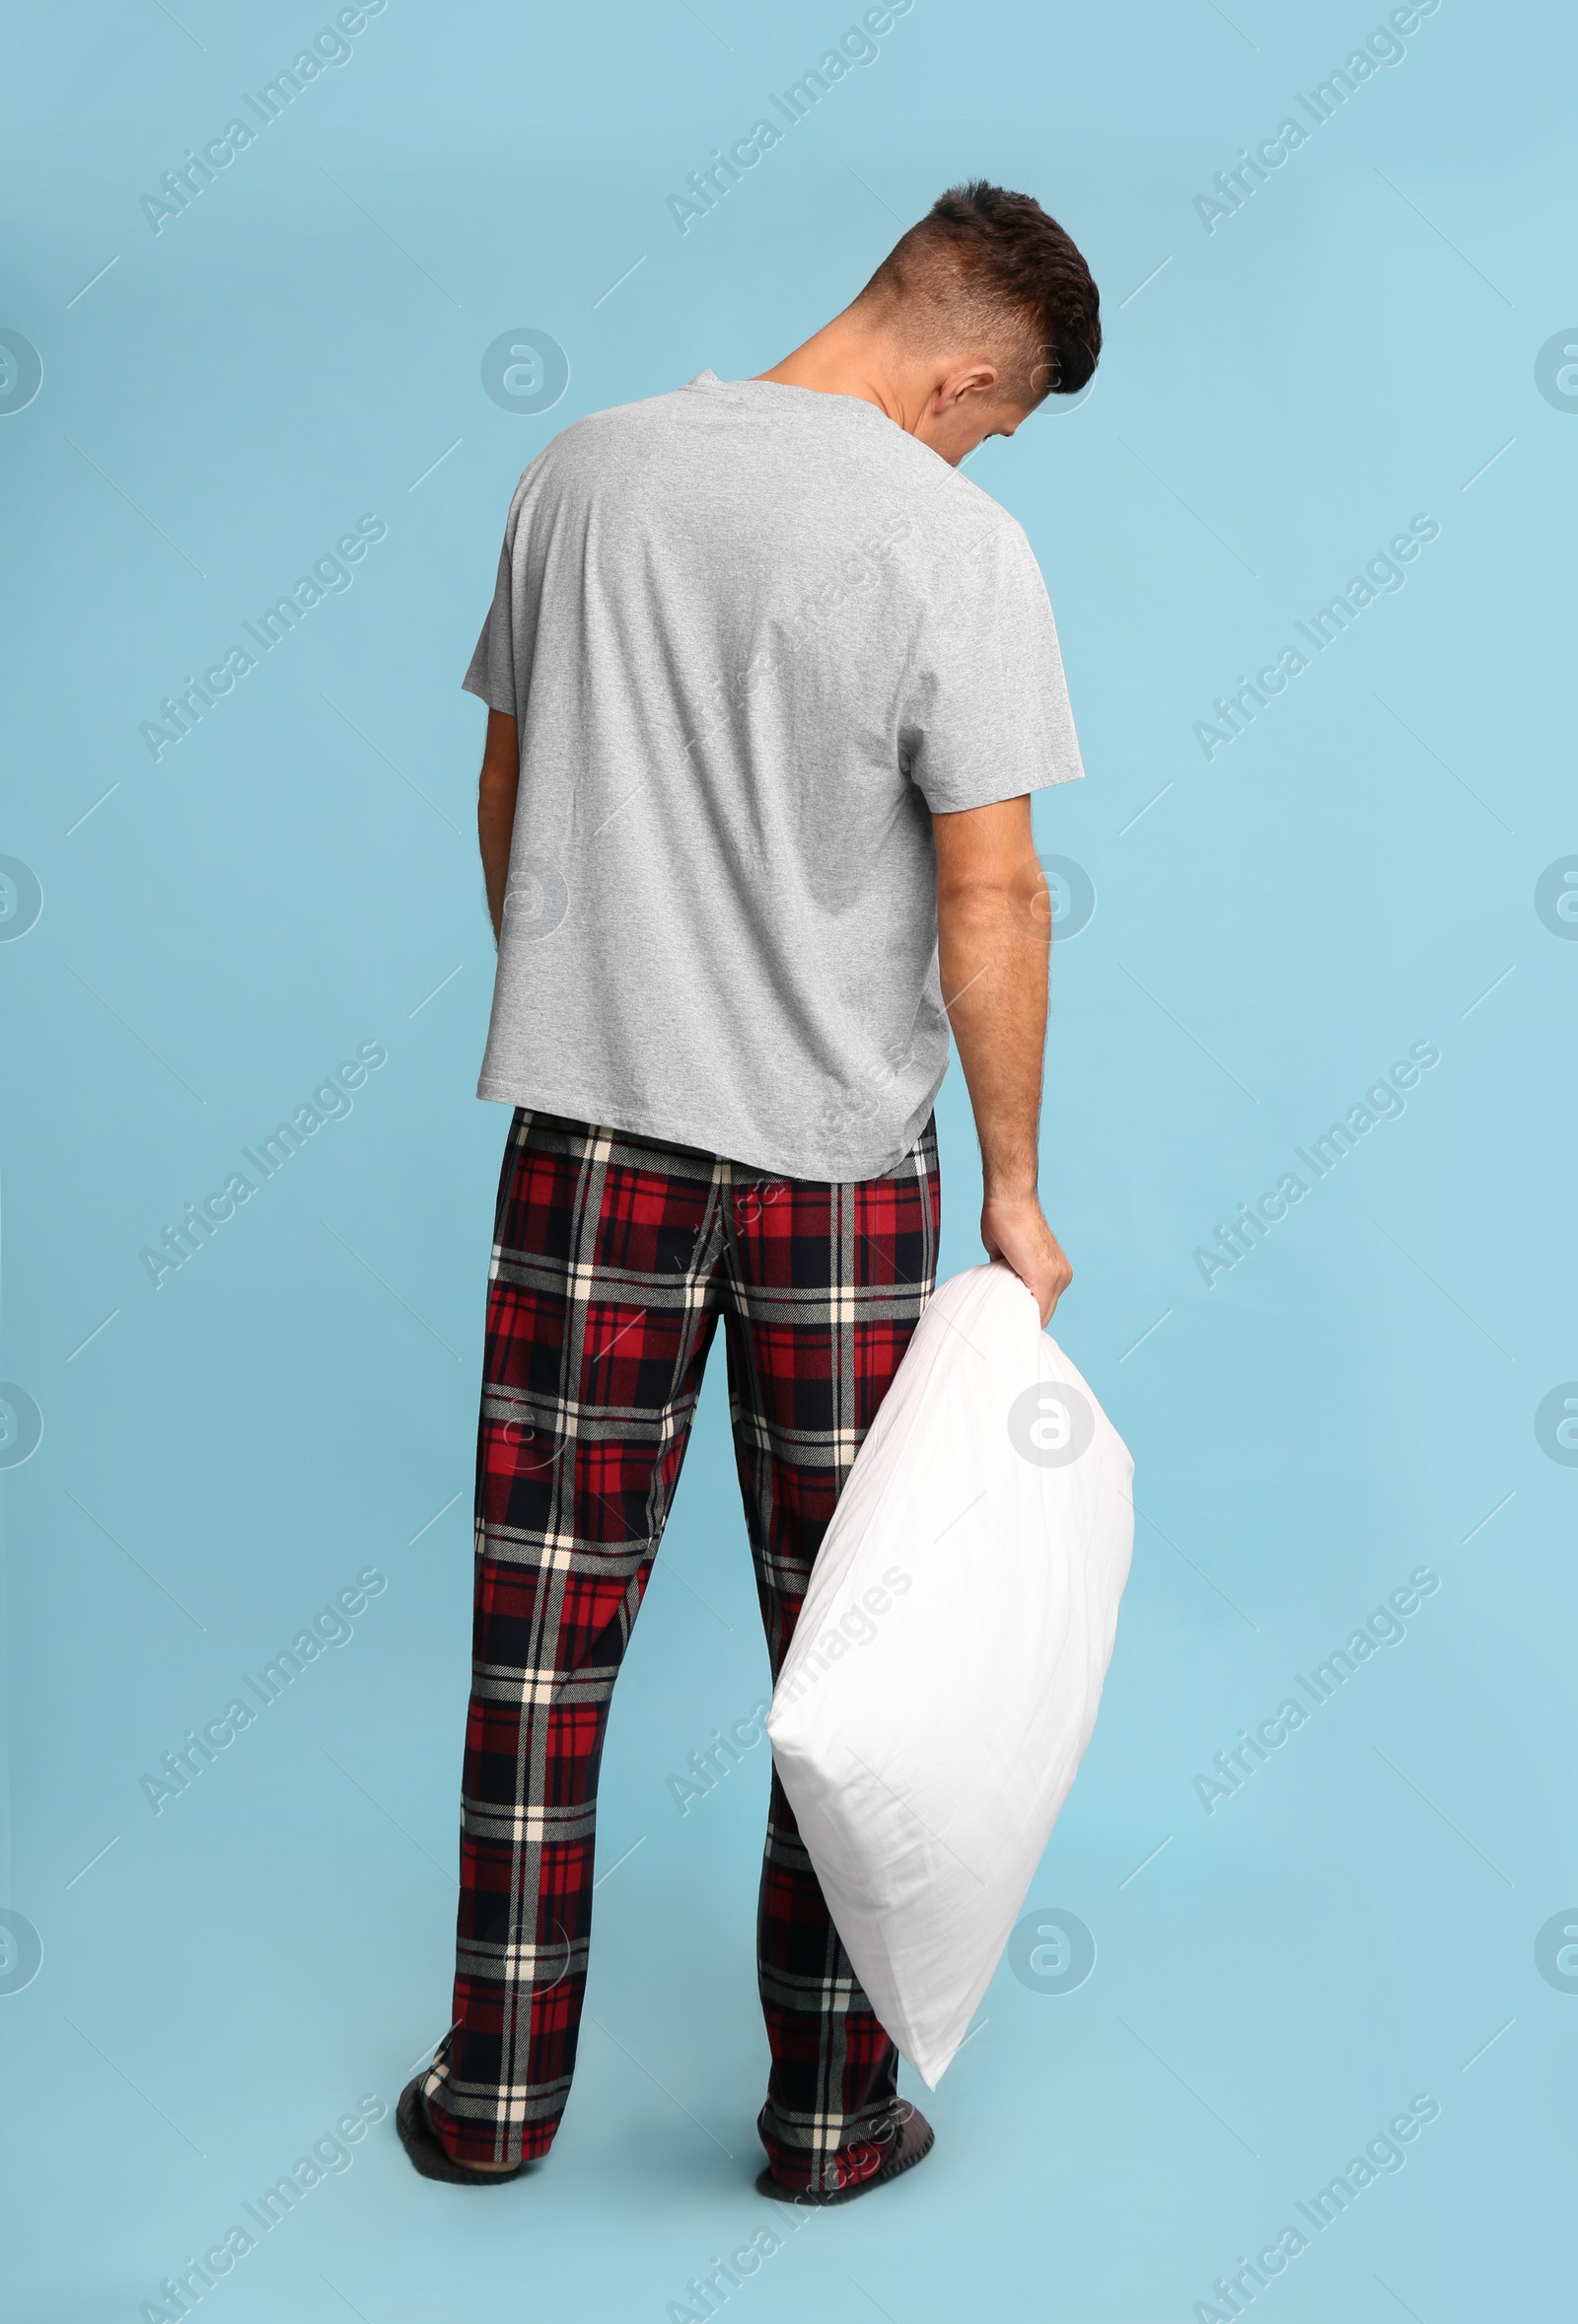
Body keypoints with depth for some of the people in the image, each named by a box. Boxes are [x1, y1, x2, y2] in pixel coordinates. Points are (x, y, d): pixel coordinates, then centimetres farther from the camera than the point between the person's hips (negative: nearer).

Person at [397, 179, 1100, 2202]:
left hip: (587, 1122, 4)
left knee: (547, 1618, 11)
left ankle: (497, 2092, 23)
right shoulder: (954, 542, -11)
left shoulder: (582, 469, 5)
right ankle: (829, 2110, 21)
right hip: (838, 1155, -3)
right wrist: (1015, 1184, -2)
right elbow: (990, 895, -12)